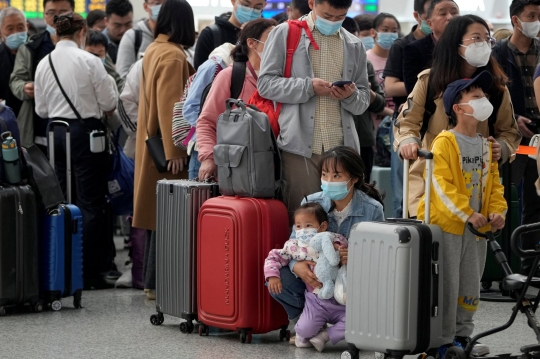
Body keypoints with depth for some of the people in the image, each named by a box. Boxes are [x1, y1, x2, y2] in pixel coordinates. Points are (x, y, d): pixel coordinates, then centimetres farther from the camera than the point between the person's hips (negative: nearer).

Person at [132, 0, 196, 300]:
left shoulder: (153, 50, 11)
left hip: (151, 141, 9)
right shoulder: (173, 55, -17)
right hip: (167, 144, -9)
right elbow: (169, 106, -22)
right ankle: (156, 282, -5)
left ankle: (152, 278, 18)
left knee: (157, 211, 13)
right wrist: (173, 151, -23)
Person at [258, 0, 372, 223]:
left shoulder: (353, 45, 16)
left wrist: (351, 96, -6)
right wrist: (308, 87, -13)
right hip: (300, 145, -3)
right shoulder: (285, 34, 5)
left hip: (342, 146, 3)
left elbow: (364, 100, 17)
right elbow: (266, 84, -1)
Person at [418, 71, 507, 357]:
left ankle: (462, 336, 24)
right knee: (447, 285, -3)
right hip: (447, 225, -7)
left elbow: (494, 182, 13)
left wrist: (498, 211, -4)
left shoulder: (486, 146, 11)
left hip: (478, 228, 7)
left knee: (471, 286, 13)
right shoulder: (444, 142, -12)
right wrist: (467, 214, -24)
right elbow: (442, 185, -19)